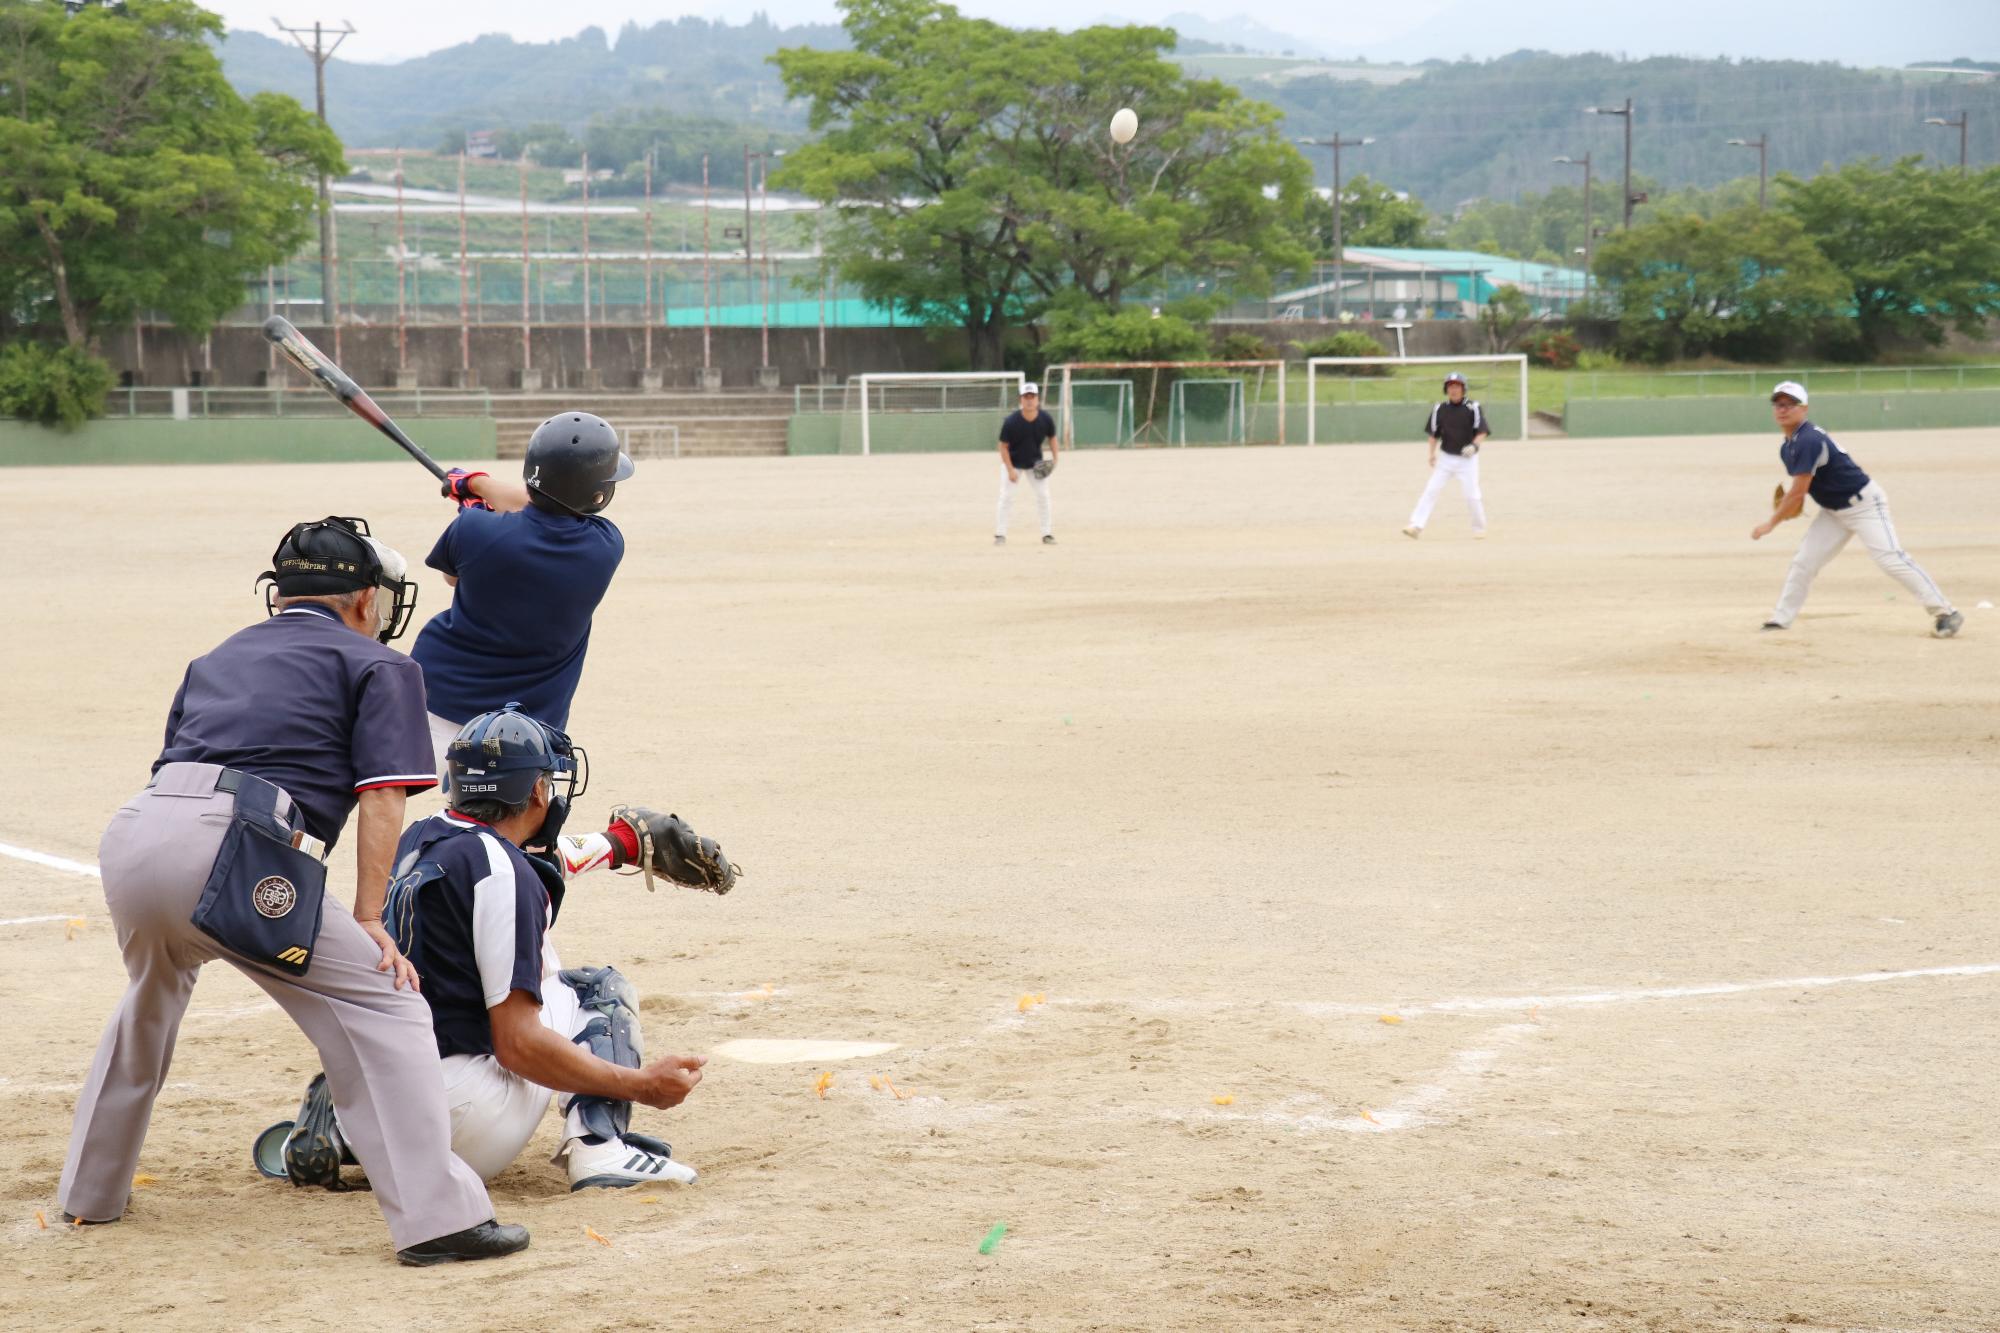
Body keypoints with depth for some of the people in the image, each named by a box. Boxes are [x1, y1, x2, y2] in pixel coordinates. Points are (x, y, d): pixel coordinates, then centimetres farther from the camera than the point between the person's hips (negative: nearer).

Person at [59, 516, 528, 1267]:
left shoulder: (215, 661, 34)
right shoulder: (377, 664, 18)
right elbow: (381, 800, 5)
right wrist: (367, 921, 3)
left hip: (133, 833, 7)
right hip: (228, 848, -7)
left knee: (151, 999, 34)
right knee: (382, 1005, -3)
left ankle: (91, 1193, 44)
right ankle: (436, 1217, -15)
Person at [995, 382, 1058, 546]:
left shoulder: (1046, 420, -20)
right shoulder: (1011, 422, -28)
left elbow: (1052, 438, -1)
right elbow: (1003, 447, -18)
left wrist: (1055, 458, -15)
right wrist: (1010, 470, -21)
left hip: (1036, 463, 2)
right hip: (1013, 463, -2)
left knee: (1043, 496, 0)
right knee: (1006, 497, -7)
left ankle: (1047, 534, 10)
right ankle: (1000, 535, 3)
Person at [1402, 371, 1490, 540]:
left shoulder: (1472, 408, -7)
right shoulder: (1440, 409, 2)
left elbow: (1482, 433, -8)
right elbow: (1433, 434, 11)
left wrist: (1474, 445, -26)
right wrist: (1432, 454, 2)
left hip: (1467, 458, -3)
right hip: (1445, 457, 3)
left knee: (1472, 496, -2)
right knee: (1431, 490, -7)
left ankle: (1479, 528, 18)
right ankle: (1416, 526, -11)